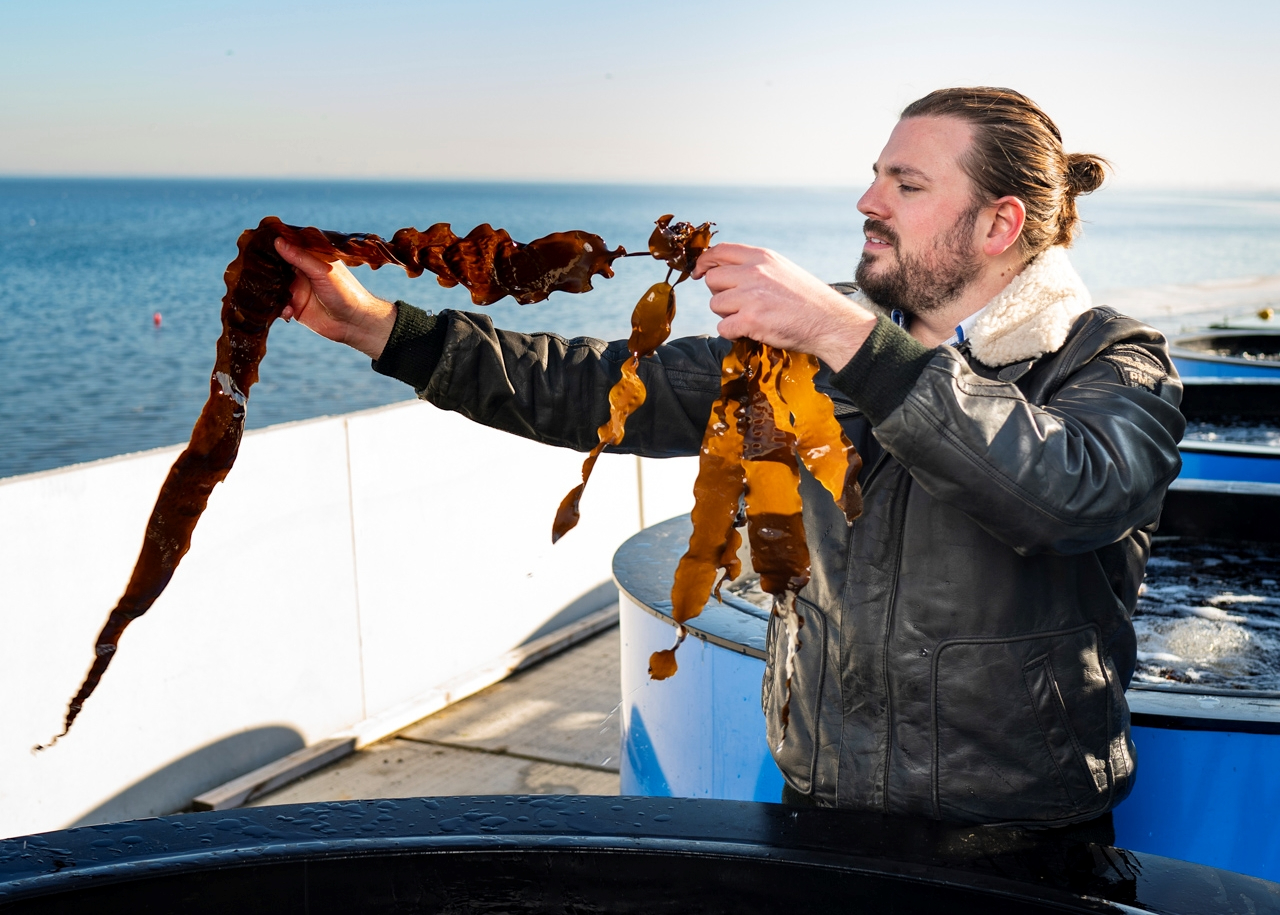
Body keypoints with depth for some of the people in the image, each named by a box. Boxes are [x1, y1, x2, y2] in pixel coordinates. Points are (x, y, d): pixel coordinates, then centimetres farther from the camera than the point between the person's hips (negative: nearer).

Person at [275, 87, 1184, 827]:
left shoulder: (1117, 367, -9)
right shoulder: (821, 342, 4)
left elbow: (1071, 492, -32)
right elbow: (618, 390, 2)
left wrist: (848, 337, -33)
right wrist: (377, 325, -3)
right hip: (819, 805, 3)